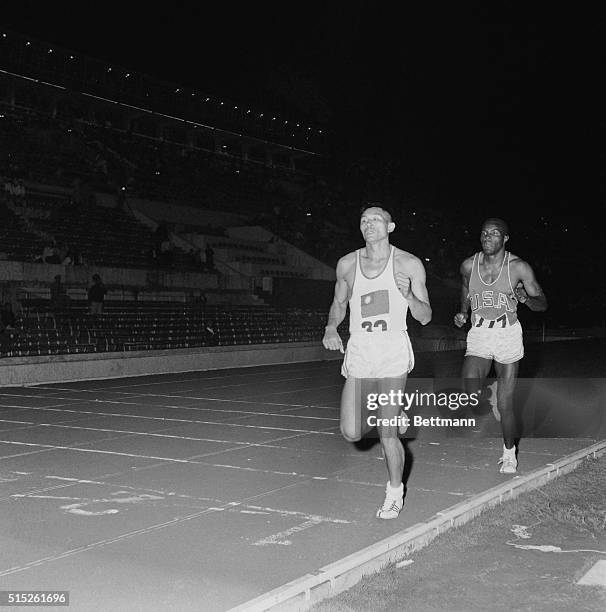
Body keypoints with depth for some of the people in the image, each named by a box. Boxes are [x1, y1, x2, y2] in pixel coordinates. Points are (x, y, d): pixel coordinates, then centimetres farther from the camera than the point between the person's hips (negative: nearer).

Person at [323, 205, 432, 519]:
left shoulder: (409, 264, -2)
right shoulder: (347, 264, 5)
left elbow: (425, 317, 1)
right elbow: (339, 303, 21)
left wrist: (408, 295, -19)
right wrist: (331, 328, 1)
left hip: (393, 350, -3)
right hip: (359, 349, 3)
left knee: (387, 435, -6)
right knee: (351, 433, -2)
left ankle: (395, 492, 19)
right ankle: (390, 419, 31)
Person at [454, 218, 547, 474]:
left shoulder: (518, 267, -7)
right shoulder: (468, 265, 0)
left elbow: (542, 303, -2)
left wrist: (525, 298, -24)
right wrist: (463, 312, 5)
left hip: (508, 335, -2)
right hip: (478, 335, 2)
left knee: (505, 405, 0)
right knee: (472, 387, -24)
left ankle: (509, 453, 24)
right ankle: (491, 391, 15)